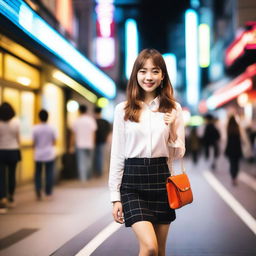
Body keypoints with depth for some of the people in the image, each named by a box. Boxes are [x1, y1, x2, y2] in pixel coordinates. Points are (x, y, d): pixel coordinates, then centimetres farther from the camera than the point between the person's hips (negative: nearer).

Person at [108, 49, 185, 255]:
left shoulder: (173, 108, 4)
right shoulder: (123, 110, 0)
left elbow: (178, 154, 8)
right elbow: (117, 154, 2)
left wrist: (172, 130, -11)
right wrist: (115, 196, 0)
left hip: (161, 180, 2)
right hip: (132, 183, -2)